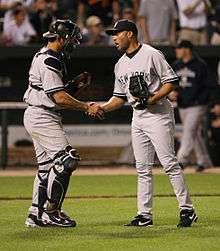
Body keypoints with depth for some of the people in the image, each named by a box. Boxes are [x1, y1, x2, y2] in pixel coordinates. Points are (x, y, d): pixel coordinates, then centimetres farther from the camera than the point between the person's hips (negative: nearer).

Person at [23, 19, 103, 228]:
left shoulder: (44, 57, 16)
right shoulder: (49, 61, -18)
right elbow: (59, 97, -22)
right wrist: (87, 108, -16)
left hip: (36, 117, 11)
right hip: (42, 117, -11)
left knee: (46, 164, 12)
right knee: (66, 160, -13)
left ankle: (36, 215, 14)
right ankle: (50, 212, -10)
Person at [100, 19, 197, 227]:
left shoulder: (151, 55, -8)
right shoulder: (120, 65, 15)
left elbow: (171, 81, -10)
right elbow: (120, 97, 19)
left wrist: (151, 100, -19)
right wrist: (101, 108, 3)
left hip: (158, 114, -8)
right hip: (138, 118, 8)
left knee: (169, 163, -11)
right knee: (142, 168, 6)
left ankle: (187, 210, -9)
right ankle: (145, 215, 9)